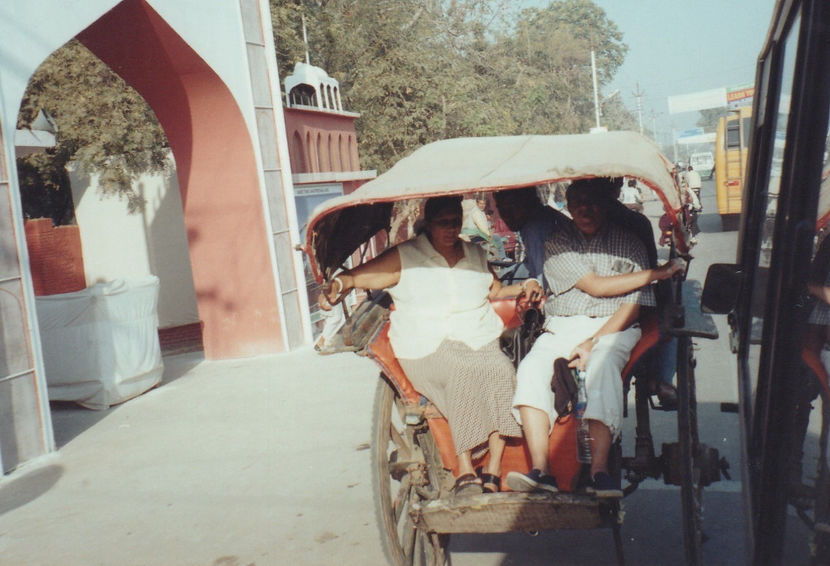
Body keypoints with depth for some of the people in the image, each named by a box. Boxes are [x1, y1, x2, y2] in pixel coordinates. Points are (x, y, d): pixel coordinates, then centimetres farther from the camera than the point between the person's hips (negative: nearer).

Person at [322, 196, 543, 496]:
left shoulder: (476, 255, 19)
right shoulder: (405, 257, 5)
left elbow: (495, 290, 31)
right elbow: (358, 277, 1)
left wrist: (524, 287, 13)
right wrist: (338, 283, -21)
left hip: (480, 342, 4)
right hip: (427, 349, -3)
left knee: (502, 372, -30)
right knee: (463, 372, -36)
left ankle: (493, 472, -25)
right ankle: (464, 472, -31)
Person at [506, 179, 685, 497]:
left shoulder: (628, 243, 9)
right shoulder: (558, 243, 10)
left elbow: (633, 304, -2)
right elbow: (596, 286, -4)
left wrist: (593, 342, -16)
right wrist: (659, 273, -3)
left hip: (613, 327, -1)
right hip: (561, 328, 2)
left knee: (602, 366, -34)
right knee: (532, 368, -27)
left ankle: (599, 470, -38)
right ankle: (541, 470, -33)